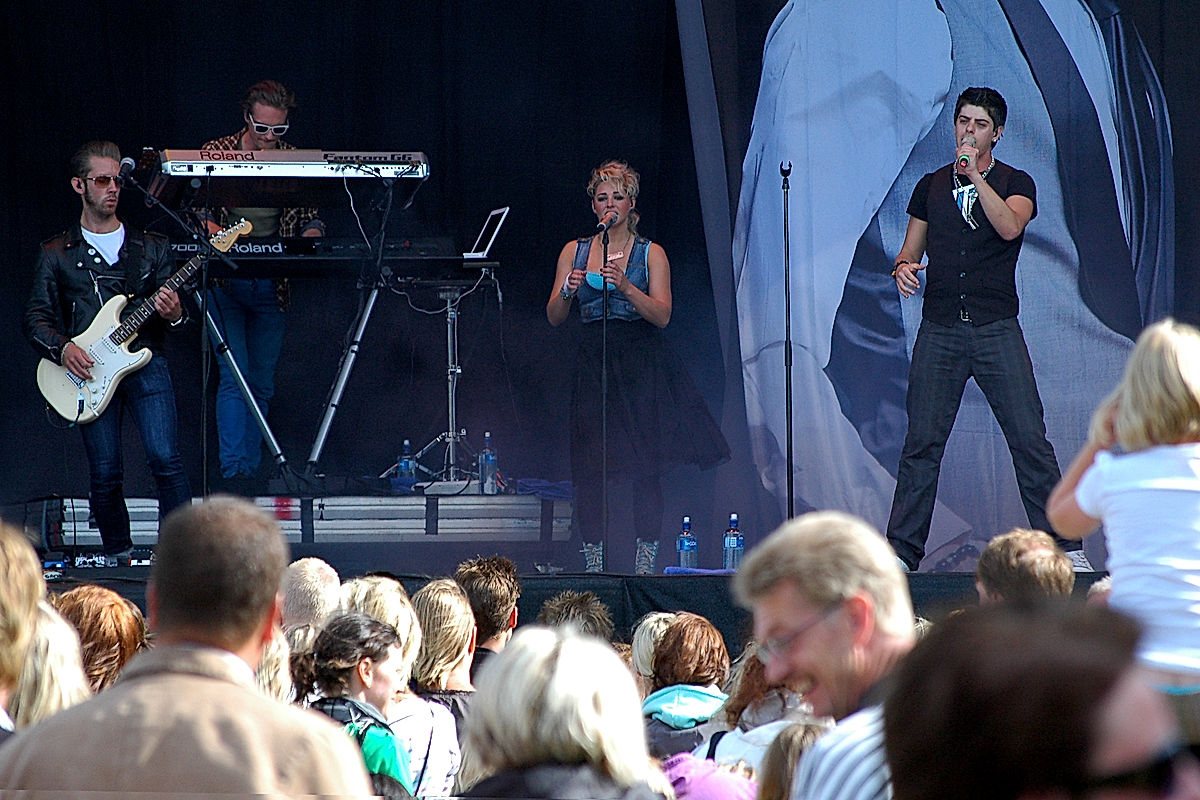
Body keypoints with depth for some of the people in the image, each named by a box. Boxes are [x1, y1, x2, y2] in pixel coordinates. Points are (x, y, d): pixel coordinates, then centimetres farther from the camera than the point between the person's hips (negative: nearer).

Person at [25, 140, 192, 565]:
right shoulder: (56, 254, 12)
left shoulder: (150, 247, 15)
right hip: (88, 369, 0)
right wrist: (62, 348, -10)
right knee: (105, 474, -3)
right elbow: (36, 317, 9)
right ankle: (118, 554, 17)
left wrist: (174, 315, -8)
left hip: (145, 360, 0)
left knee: (165, 458, -17)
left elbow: (173, 309, 16)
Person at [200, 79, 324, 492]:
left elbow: (310, 218, 12)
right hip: (225, 283, -3)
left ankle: (248, 472, 12)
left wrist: (311, 235, -11)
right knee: (234, 376, -13)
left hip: (271, 287, 3)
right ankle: (234, 472, -16)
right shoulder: (215, 154, 1)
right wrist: (214, 230, -22)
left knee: (262, 384, 6)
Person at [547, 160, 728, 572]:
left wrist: (625, 287, -21)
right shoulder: (574, 251, 12)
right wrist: (568, 291, -13)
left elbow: (662, 315, -6)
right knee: (589, 464, -6)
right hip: (593, 363, 2)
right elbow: (554, 317, 8)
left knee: (643, 464, -8)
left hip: (640, 364, -2)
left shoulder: (650, 254, 5)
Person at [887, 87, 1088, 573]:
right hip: (939, 331, 2)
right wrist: (903, 267, -5)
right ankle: (900, 553, 2)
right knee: (921, 442, -2)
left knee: (1029, 438, -7)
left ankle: (1063, 545, -2)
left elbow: (1010, 227, -15)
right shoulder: (931, 186, 15)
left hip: (997, 331, -2)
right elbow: (912, 250, 18)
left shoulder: (1016, 183, 6)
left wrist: (975, 175, -17)